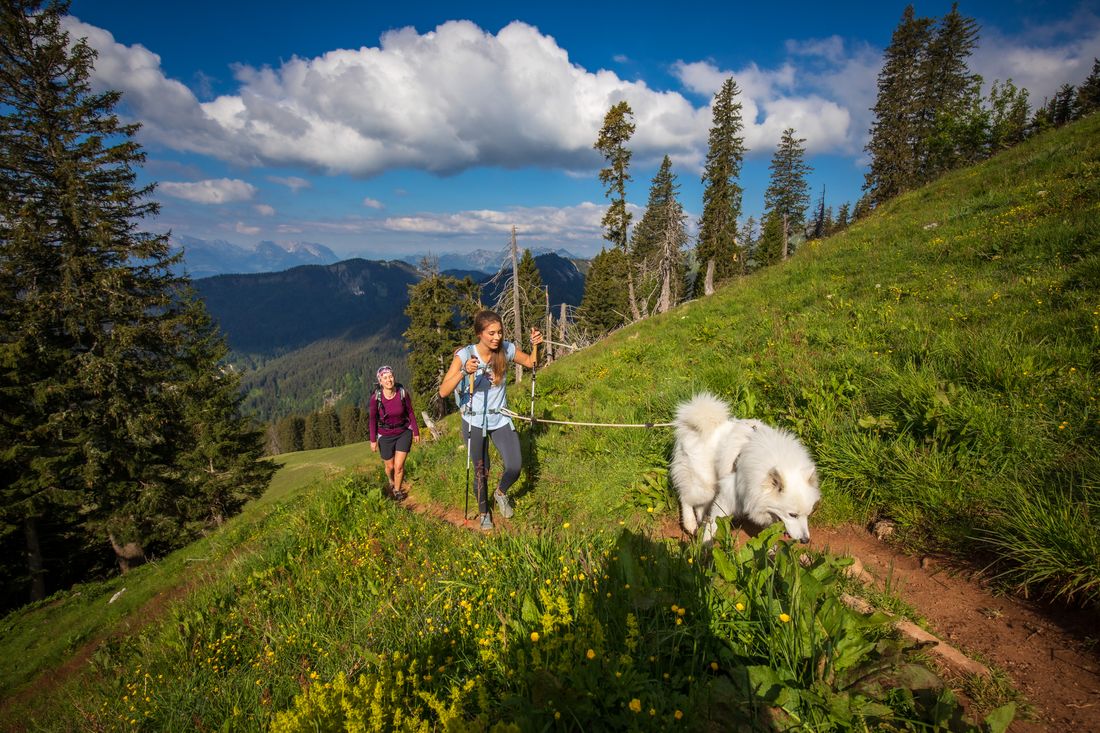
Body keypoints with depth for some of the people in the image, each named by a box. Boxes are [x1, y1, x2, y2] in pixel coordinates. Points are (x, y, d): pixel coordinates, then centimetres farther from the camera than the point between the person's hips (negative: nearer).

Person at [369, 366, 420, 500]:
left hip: (404, 433, 0)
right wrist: (373, 440, -3)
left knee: (399, 466, -4)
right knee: (390, 466, 15)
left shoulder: (403, 393, -17)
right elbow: (373, 419, -7)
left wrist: (416, 432, 2)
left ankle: (397, 490, 24)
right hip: (386, 436, 0)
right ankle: (391, 483, 50)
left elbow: (410, 413, -4)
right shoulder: (376, 397, -18)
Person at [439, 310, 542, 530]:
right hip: (474, 422, -2)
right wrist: (464, 372, -42)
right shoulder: (464, 355, -20)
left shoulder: (506, 349, -11)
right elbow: (443, 392, -26)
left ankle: (501, 493, 31)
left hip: (500, 419, 3)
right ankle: (484, 513, 37)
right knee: (482, 471, 10)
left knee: (515, 467, -4)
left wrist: (535, 345, -12)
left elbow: (530, 362, 8)